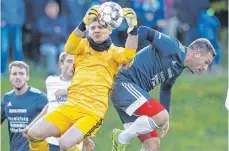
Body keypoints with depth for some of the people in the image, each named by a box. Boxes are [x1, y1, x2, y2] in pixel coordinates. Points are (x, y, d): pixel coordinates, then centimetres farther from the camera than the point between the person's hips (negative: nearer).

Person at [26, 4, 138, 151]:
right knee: (34, 133, -13)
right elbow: (69, 48, -11)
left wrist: (133, 28, -25)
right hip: (70, 106, 3)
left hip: (93, 113, -3)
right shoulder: (83, 45, 12)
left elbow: (128, 55, -13)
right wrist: (84, 23, -27)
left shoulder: (114, 52, 9)